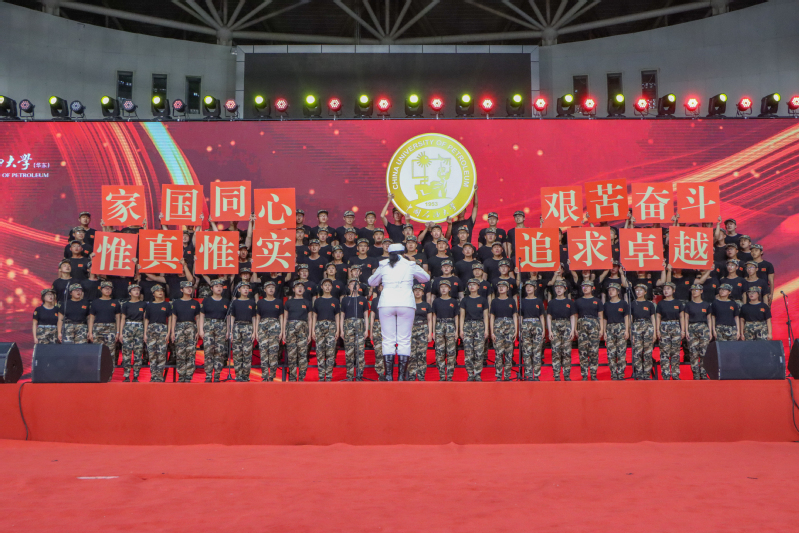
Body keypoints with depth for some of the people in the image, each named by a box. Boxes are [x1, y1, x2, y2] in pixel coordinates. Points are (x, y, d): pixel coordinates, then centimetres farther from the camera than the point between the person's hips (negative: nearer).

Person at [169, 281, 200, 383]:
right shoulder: (176, 302, 10)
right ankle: (181, 376, 4)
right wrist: (172, 332, 2)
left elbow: (198, 318, 10)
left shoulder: (195, 303, 11)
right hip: (179, 327, 0)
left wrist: (198, 331, 1)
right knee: (179, 353, -3)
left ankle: (188, 377, -6)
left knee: (191, 352, -9)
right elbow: (174, 318, 10)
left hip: (191, 328, 0)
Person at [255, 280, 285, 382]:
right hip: (263, 327, 0)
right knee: (263, 351, -8)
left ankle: (271, 377, 0)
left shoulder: (279, 302, 11)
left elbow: (281, 317, 10)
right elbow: (258, 317, 11)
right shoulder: (260, 302, 11)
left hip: (275, 327, 0)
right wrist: (256, 331, 4)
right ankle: (264, 377, -6)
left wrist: (282, 331, 2)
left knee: (274, 351, -7)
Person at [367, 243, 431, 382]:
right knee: (404, 340, 1)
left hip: (386, 304, 1)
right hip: (406, 303, -1)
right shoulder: (410, 265, 12)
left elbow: (371, 282, 27)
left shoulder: (383, 266, 13)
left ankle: (388, 375, -4)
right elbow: (426, 278, 27)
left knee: (388, 340, 2)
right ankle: (402, 376, -3)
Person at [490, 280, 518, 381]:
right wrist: (492, 332, -2)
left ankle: (507, 376, 6)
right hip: (498, 327, -1)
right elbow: (492, 317, 6)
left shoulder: (512, 301, 9)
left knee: (509, 352, -1)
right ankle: (498, 376, -1)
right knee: (498, 352, -5)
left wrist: (516, 331, 0)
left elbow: (515, 316, 9)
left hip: (510, 327, 1)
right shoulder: (494, 301, 7)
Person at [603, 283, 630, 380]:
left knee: (621, 352, -7)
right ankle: (613, 375, 2)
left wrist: (627, 330, -4)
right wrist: (604, 332, 8)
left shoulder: (623, 304, 5)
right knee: (610, 353, -2)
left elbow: (626, 317, 4)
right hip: (610, 329, 3)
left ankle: (621, 375, -3)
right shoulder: (606, 305, 13)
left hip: (621, 328, -3)